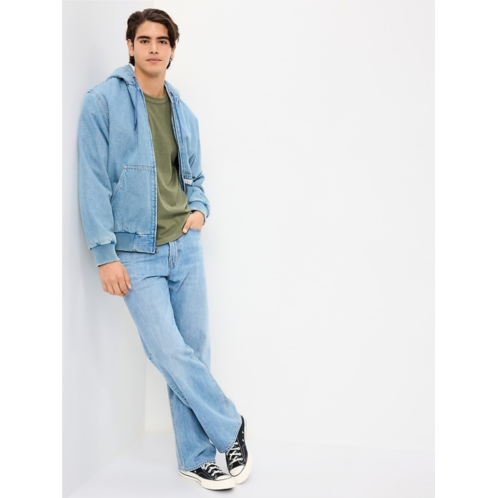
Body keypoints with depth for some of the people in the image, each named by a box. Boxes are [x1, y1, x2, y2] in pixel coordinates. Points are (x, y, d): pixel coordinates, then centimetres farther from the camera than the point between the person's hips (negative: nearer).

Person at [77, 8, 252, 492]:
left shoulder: (184, 113, 12)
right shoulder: (103, 101, -4)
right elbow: (93, 181, -8)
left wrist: (199, 209, 1)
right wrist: (105, 253, -13)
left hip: (185, 246, 5)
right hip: (136, 252, -4)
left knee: (195, 349, 6)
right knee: (170, 352, -10)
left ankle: (197, 457, 21)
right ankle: (230, 428, 14)